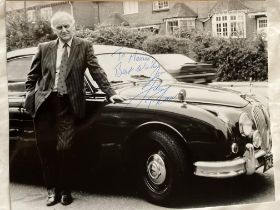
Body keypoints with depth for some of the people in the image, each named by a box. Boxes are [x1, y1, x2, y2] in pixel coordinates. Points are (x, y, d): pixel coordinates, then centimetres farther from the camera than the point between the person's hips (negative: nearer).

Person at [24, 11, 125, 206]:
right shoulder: (44, 48, 8)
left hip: (68, 104, -2)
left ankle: (65, 190, 12)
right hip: (44, 103, 2)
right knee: (46, 148, 3)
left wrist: (110, 93, -11)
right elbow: (32, 76, 14)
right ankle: (52, 190, 18)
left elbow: (97, 71, -3)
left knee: (64, 149, -5)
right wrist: (30, 95, 3)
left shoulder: (85, 46, 4)